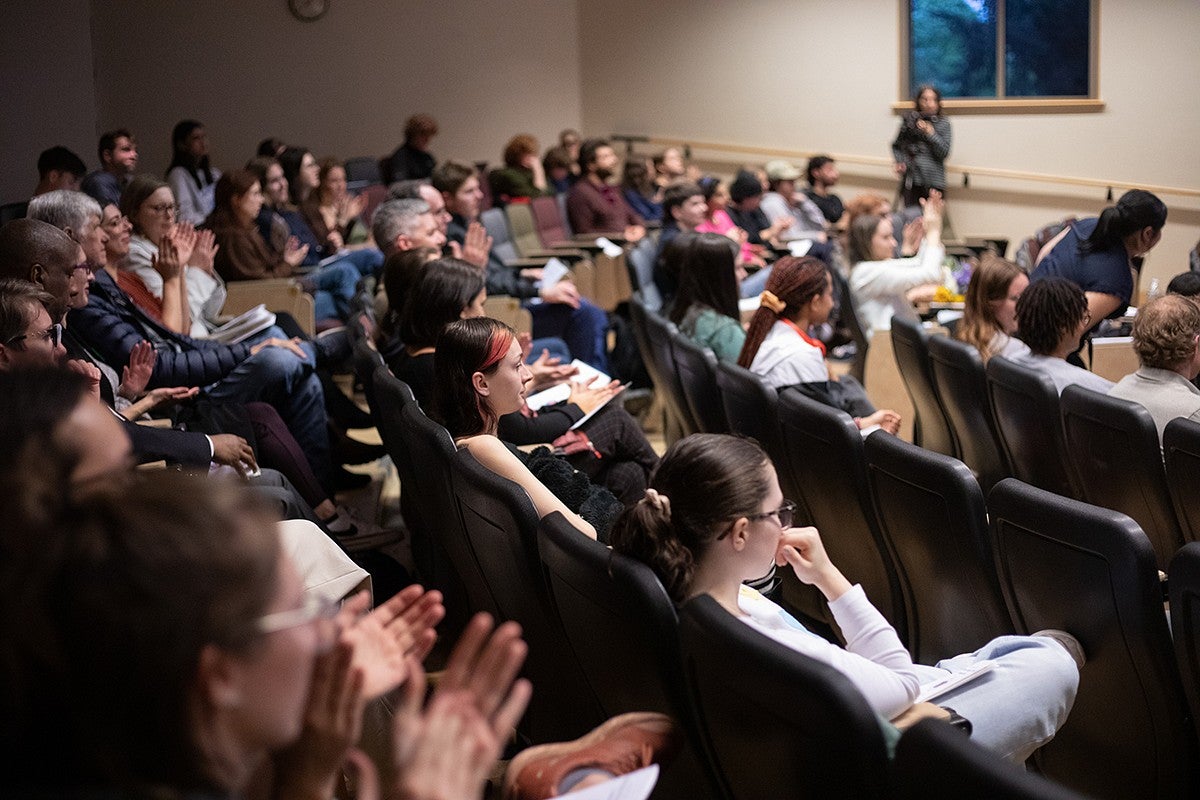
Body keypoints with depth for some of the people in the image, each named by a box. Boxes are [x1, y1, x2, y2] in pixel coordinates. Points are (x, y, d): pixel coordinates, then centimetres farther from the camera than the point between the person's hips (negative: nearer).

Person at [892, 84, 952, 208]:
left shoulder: (943, 124, 2)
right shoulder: (908, 120, 6)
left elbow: (944, 152, -6)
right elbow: (897, 145, 16)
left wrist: (931, 133, -15)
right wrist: (898, 162, -1)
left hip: (934, 181, -1)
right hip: (911, 179, 1)